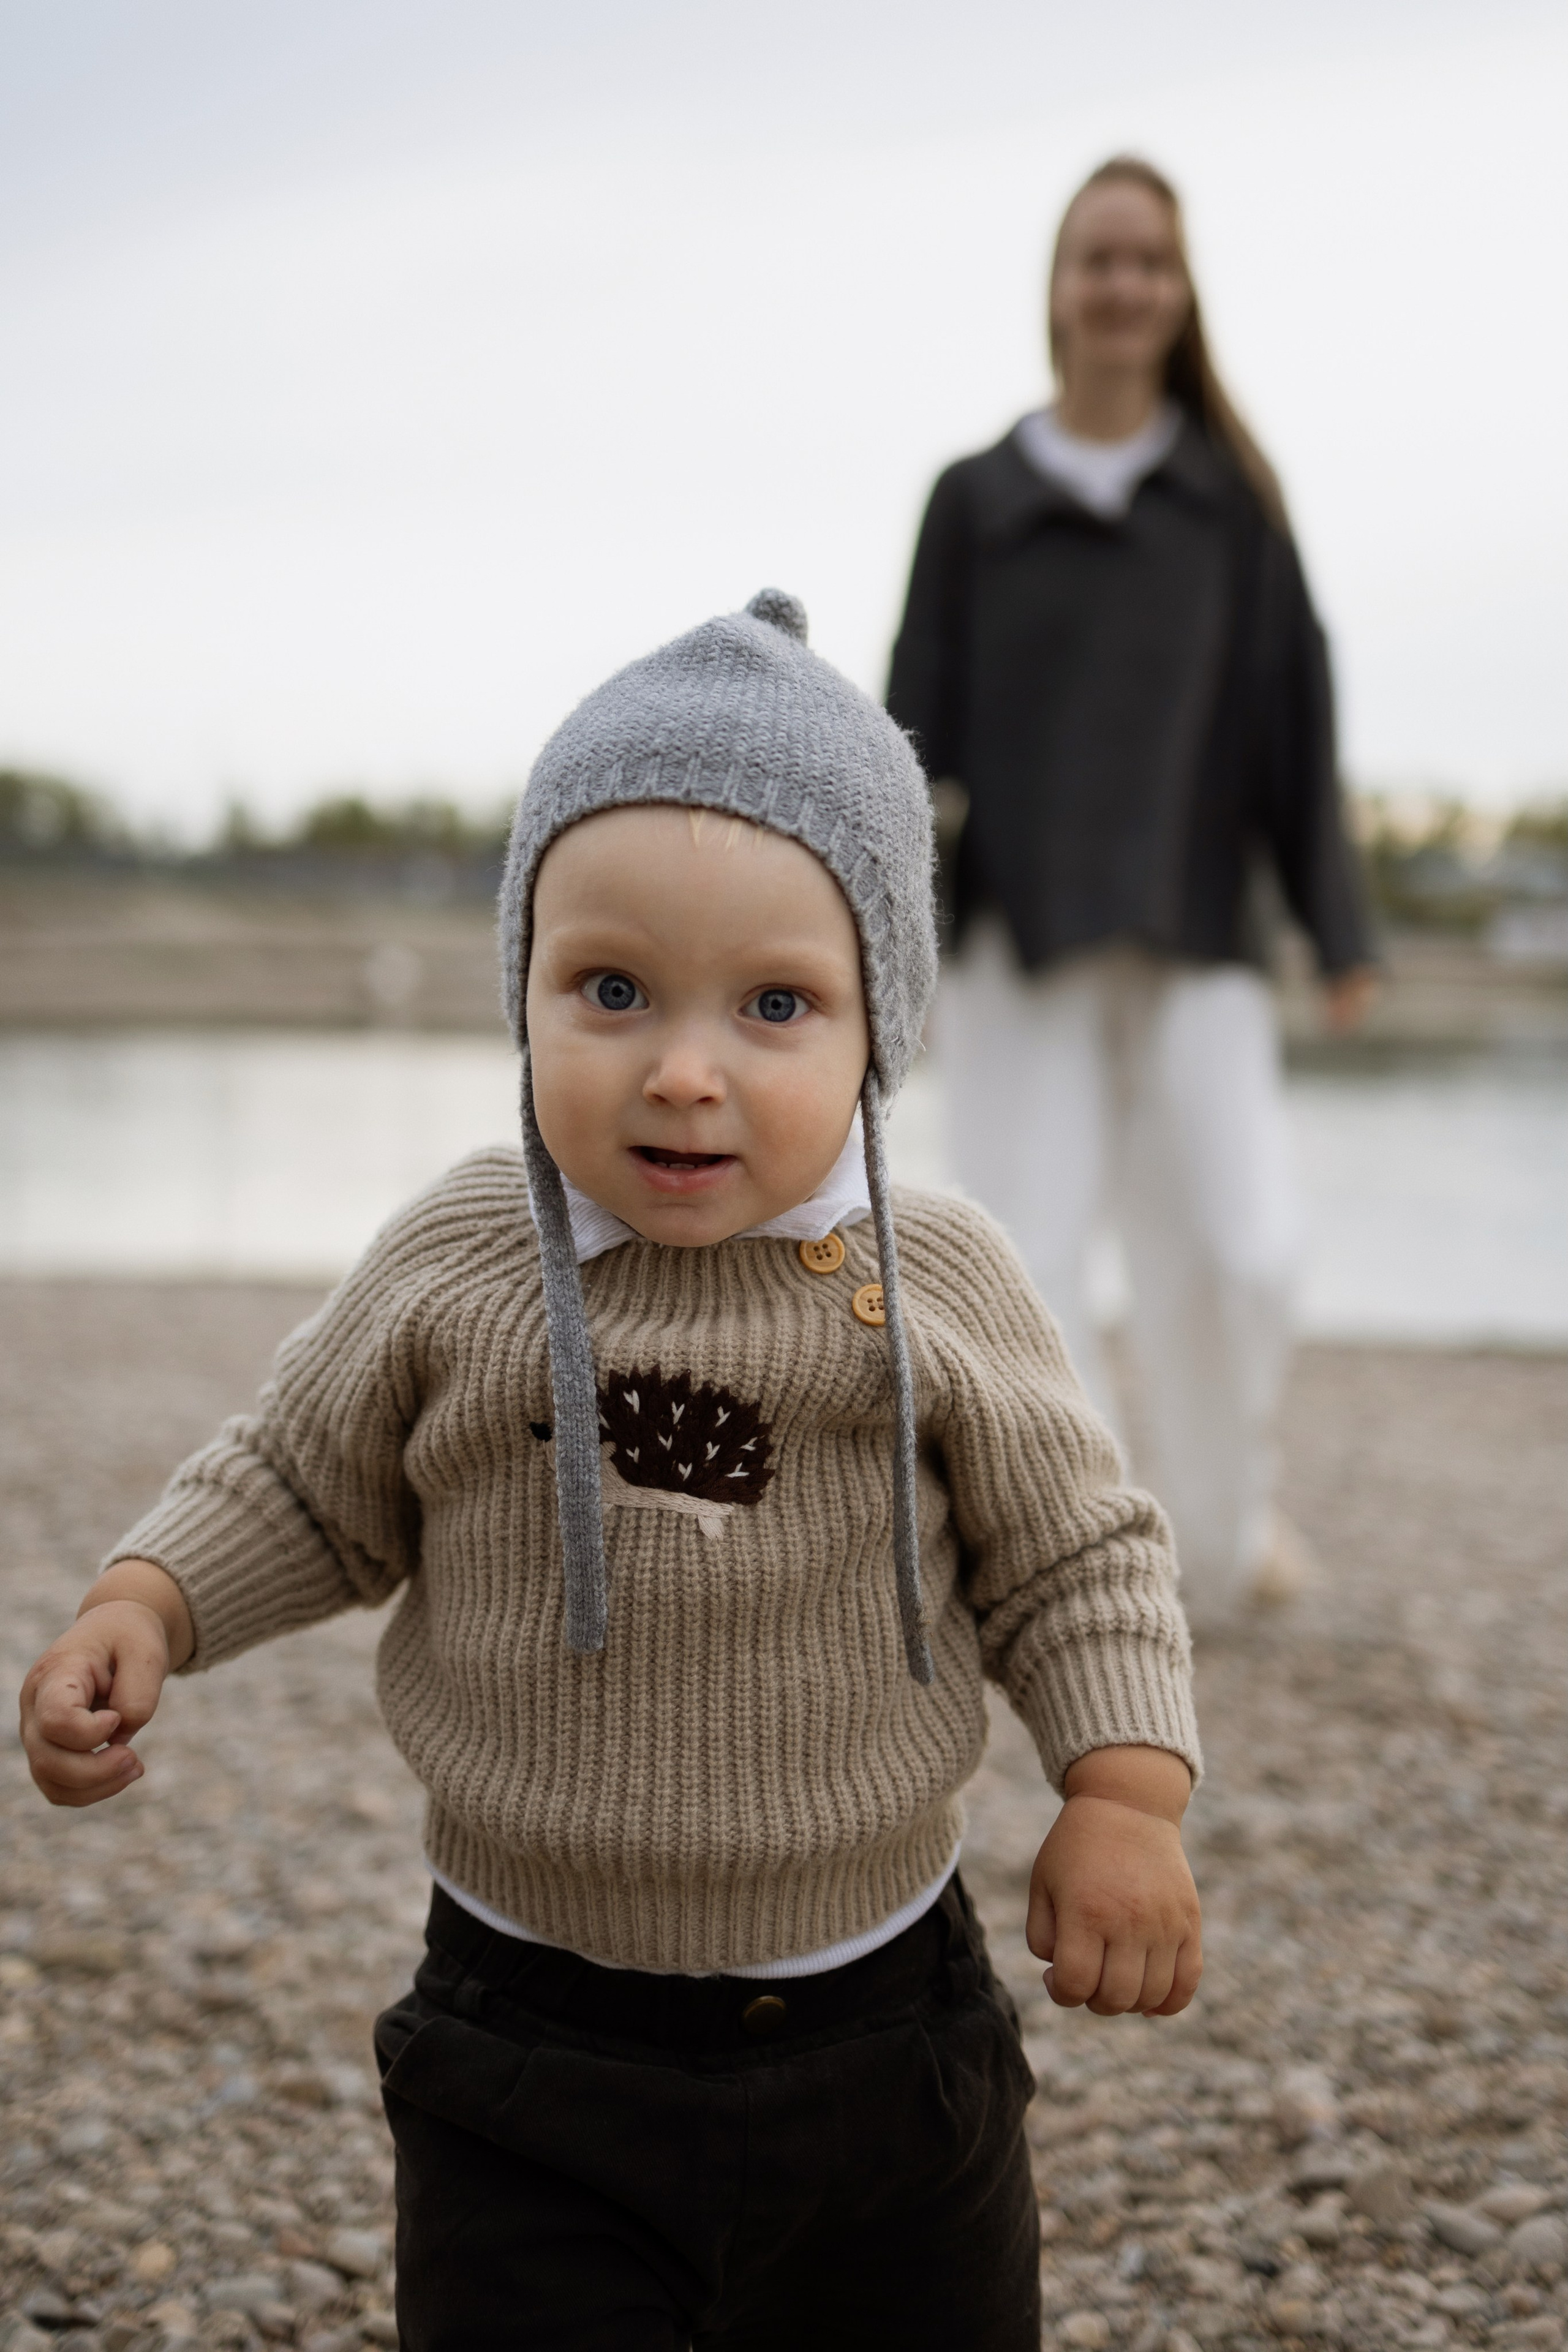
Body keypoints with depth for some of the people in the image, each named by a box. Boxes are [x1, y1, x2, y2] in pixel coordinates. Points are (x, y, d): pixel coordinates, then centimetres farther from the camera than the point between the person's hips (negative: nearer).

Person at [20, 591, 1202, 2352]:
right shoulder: (450, 1275, -9)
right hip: (531, 2042, 0)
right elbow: (303, 1492, 6)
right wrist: (141, 1611, -8)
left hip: (875, 2028, 1)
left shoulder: (935, 1288, -12)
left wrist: (1127, 1798, -13)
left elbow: (1075, 1560, -1)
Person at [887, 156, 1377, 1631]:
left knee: (1236, 1248, -7)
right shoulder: (975, 500, 7)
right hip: (1020, 934, 0)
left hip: (1194, 933, 0)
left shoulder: (1234, 498, 8)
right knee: (1034, 1255, -4)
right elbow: (920, 720, 4)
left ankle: (1223, 1534, 17)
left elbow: (1292, 717, 7)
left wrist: (1337, 928, 3)